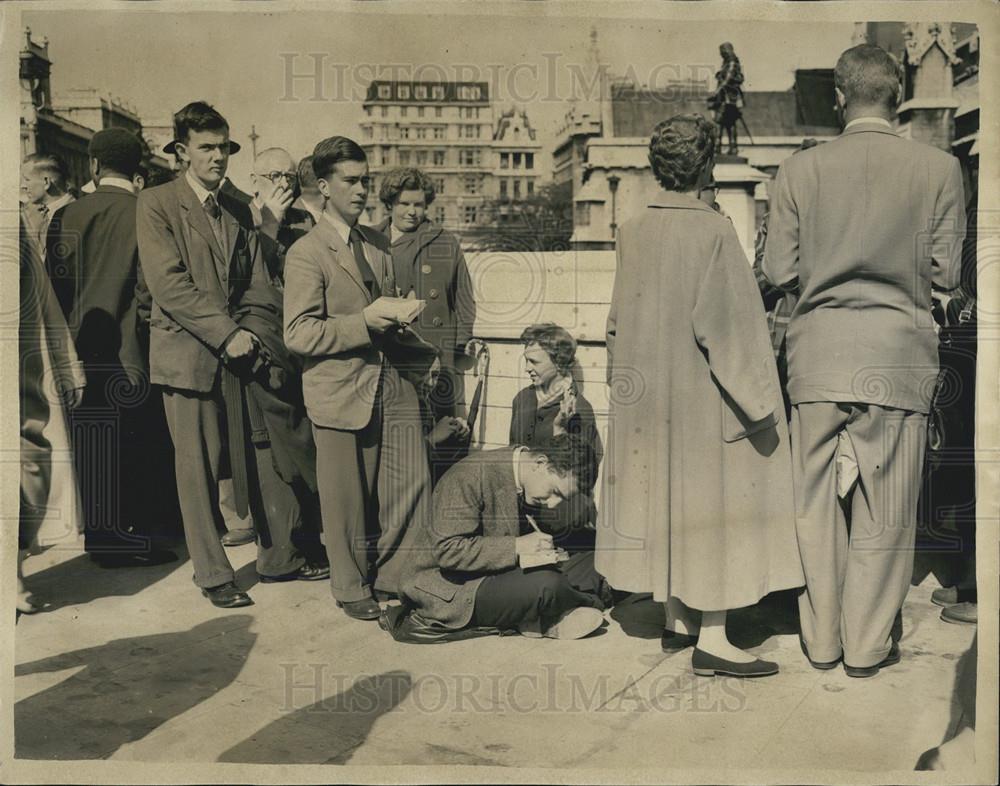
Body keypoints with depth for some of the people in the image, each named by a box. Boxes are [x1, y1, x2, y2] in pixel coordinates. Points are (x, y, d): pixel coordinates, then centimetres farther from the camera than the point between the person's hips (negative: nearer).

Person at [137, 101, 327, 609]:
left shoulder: (239, 212, 15)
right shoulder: (156, 205, -2)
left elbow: (258, 285, 13)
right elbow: (169, 285, -12)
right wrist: (226, 333, -17)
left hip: (242, 353, 5)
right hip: (188, 354, -5)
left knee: (263, 460, 7)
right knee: (198, 468, 2)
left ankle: (278, 558, 21)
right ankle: (212, 575, 15)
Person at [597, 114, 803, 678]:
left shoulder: (633, 233, 2)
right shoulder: (714, 231, -15)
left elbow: (619, 319, 8)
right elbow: (726, 324, -18)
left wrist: (625, 380, 19)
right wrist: (756, 402, -12)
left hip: (649, 394, 6)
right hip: (703, 393, -6)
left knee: (668, 496, 15)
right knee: (715, 499, 2)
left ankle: (679, 620, 25)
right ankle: (711, 637, 4)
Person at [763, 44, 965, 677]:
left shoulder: (799, 171, -2)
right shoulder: (938, 169, -3)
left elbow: (779, 272, -1)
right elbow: (946, 273, -1)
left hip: (818, 353, 1)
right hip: (898, 355, -1)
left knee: (818, 501, 11)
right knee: (885, 509, 9)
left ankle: (821, 640, 23)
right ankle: (868, 646, 19)